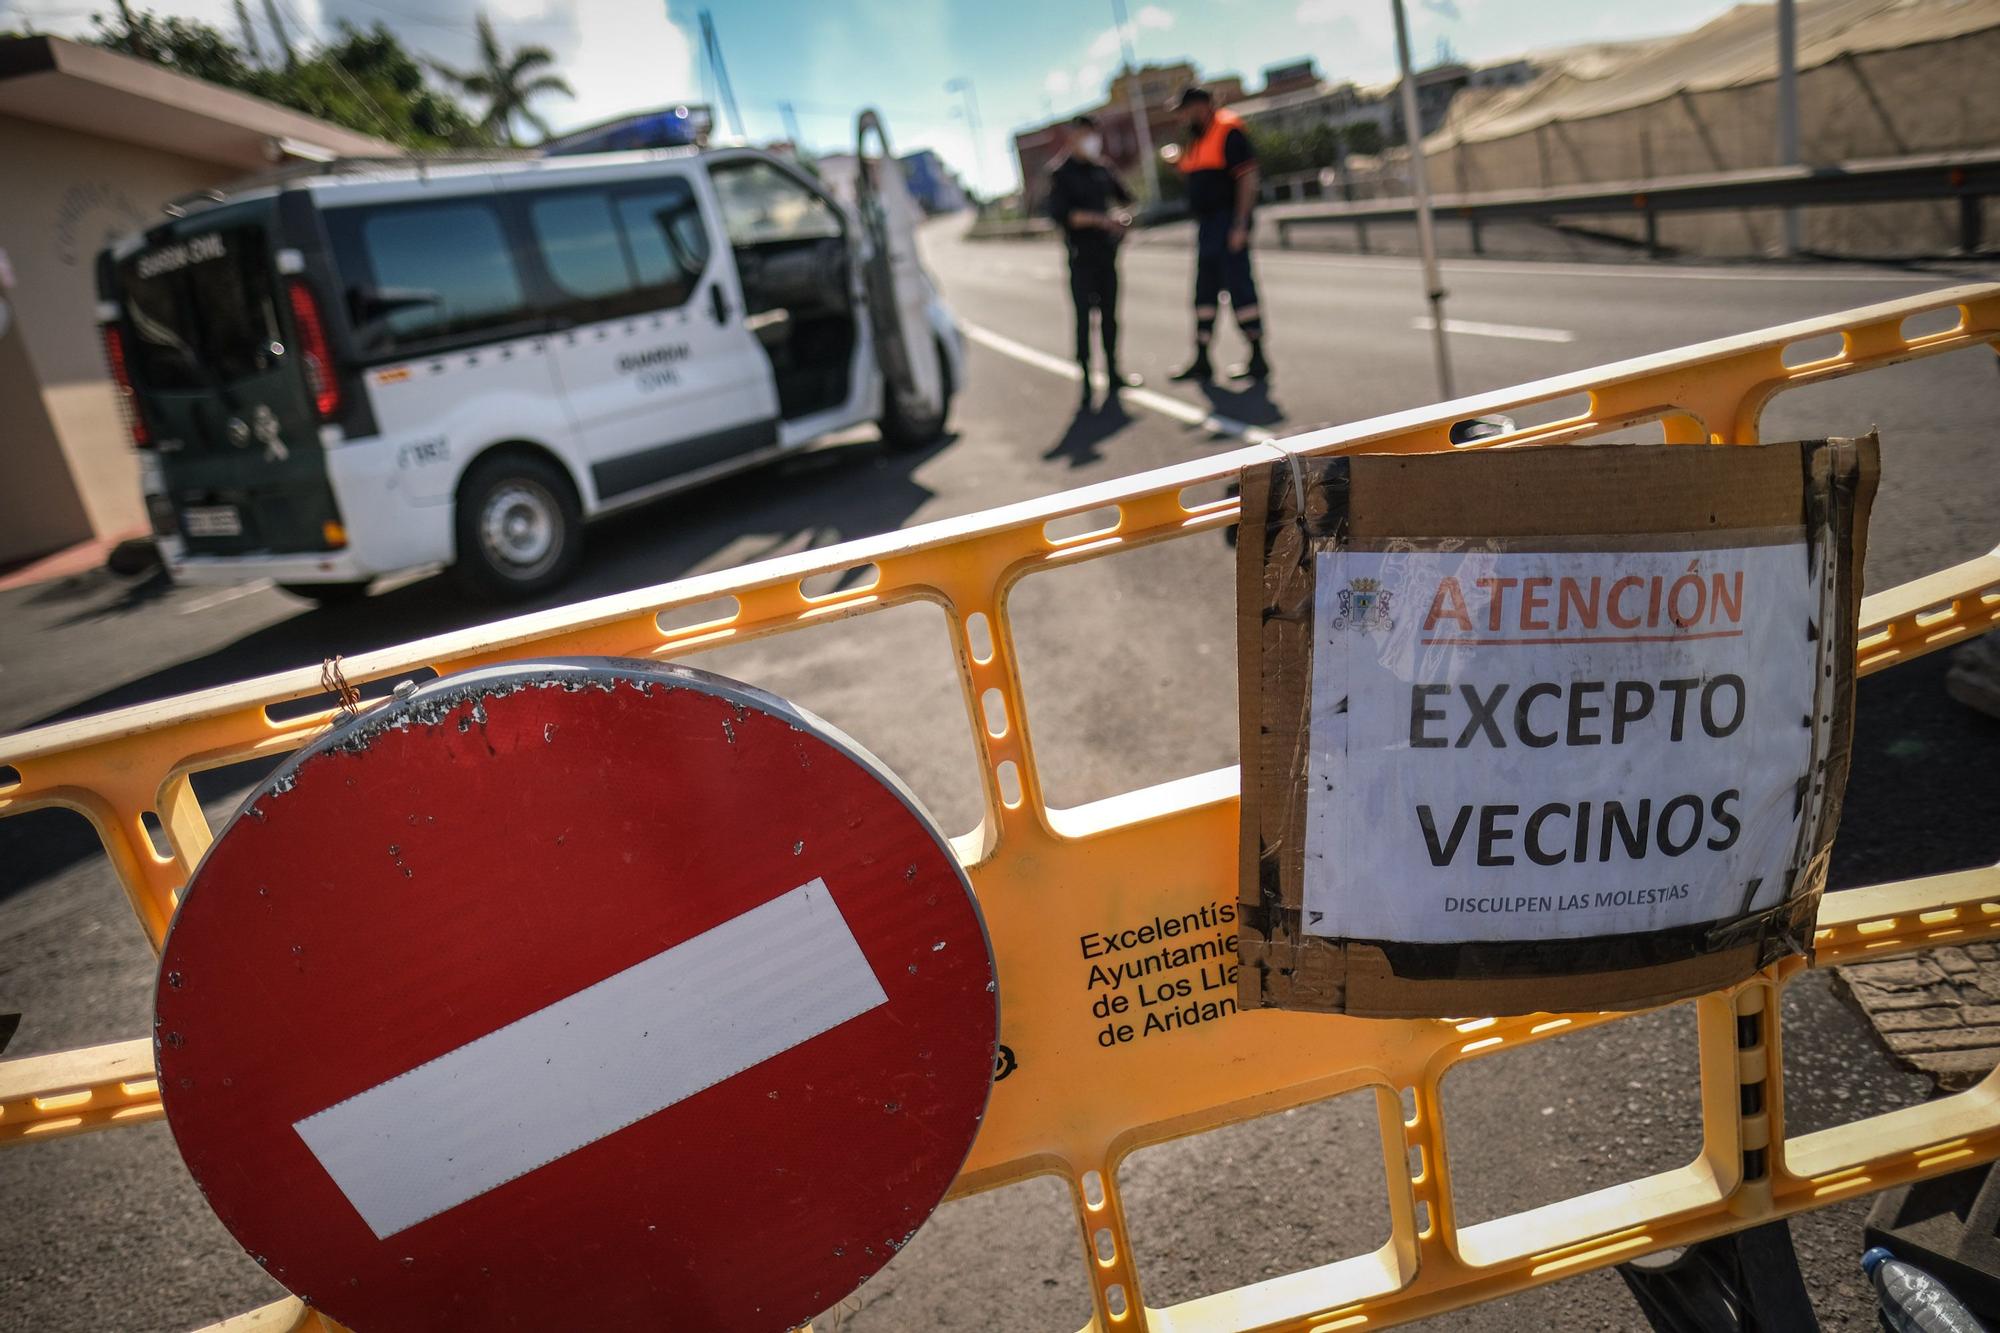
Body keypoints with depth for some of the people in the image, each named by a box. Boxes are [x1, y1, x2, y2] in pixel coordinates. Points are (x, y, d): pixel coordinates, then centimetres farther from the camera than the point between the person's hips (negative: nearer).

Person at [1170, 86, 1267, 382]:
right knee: (1204, 291, 10)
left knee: (1239, 286, -7)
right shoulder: (1195, 138, 16)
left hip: (1228, 221, -9)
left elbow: (1247, 178, -16)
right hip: (1206, 222, 9)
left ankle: (1258, 360, -1)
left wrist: (1239, 225, -20)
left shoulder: (1228, 130, -10)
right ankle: (1201, 361, 16)